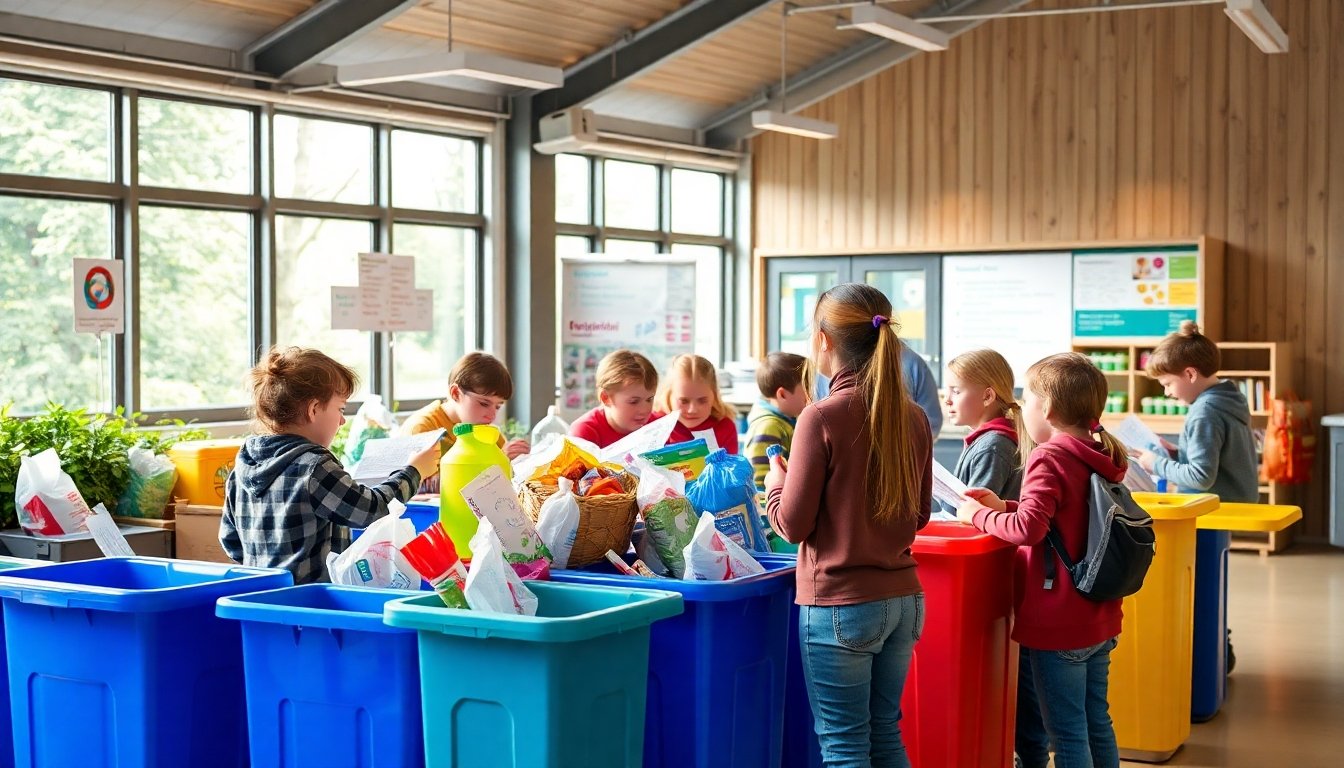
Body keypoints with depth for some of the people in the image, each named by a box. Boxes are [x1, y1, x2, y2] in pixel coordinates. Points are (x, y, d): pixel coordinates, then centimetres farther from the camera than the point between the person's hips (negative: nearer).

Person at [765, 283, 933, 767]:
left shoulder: (822, 418, -16)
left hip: (840, 606, -6)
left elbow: (793, 524, -10)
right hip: (903, 599, 6)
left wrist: (776, 482, 8)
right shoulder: (912, 417, 3)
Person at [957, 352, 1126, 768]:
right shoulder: (1101, 458, 9)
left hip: (1058, 624, -8)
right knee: (1096, 723, 15)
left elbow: (1029, 528, -28)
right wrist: (1004, 507, 11)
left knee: (1066, 733, -1)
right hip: (1099, 622, 8)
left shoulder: (1049, 458, -17)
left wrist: (980, 515, -13)